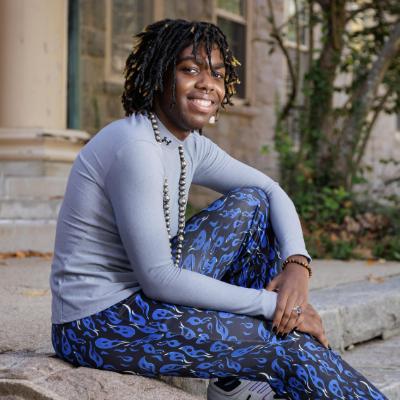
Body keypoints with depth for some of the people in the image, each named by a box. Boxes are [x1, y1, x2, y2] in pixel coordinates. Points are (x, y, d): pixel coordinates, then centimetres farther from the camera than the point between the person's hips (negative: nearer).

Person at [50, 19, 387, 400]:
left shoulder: (190, 146, 6)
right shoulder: (135, 146, -22)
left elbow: (272, 191, 13)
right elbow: (158, 278, -24)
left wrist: (297, 265, -8)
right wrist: (274, 304, -18)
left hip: (137, 294, 9)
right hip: (96, 326, -9)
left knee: (251, 204, 7)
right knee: (290, 342, -12)